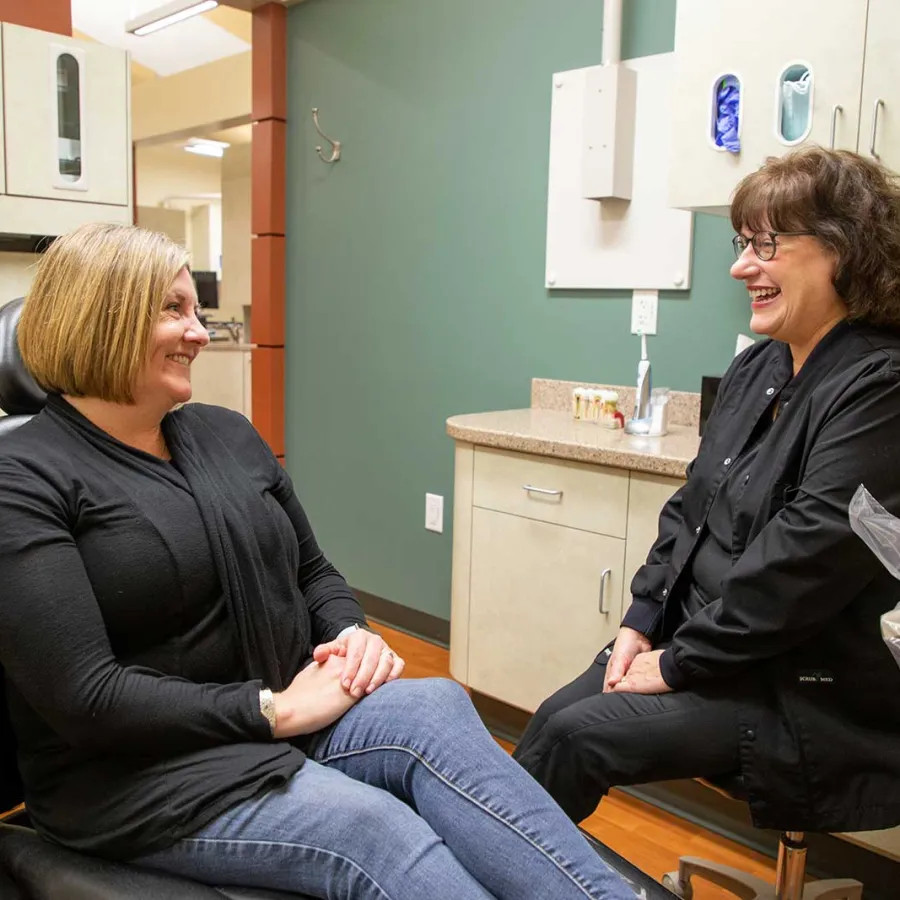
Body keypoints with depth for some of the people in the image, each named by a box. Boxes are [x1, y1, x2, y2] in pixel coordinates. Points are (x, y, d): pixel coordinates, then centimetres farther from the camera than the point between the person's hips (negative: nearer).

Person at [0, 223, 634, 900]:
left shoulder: (227, 434, 10)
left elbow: (313, 572, 17)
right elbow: (83, 695, -18)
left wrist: (352, 634, -5)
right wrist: (275, 710, -18)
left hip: (290, 709, 6)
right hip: (145, 774, -5)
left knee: (435, 709, -25)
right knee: (369, 824, -30)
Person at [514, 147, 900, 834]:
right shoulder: (758, 368, 8)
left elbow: (807, 559, -24)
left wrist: (678, 662, -17)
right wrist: (642, 622, 1)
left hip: (803, 691, -7)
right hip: (696, 641, 7)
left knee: (576, 735, -15)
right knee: (555, 714, -5)